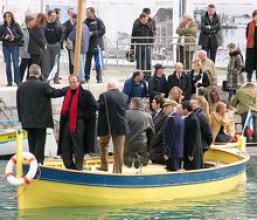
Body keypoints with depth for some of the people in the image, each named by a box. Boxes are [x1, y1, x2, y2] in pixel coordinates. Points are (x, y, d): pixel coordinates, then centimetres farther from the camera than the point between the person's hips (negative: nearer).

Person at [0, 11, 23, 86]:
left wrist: (14, 37, -15)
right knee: (8, 64, 3)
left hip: (15, 46, -1)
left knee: (16, 63, -6)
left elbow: (21, 35, 1)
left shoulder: (16, 25, -1)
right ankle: (9, 81, 8)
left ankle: (17, 81, -3)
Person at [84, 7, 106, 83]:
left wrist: (92, 33, -18)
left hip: (96, 44, -5)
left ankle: (99, 78, 5)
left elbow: (102, 31, -11)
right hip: (87, 45, 5)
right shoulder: (86, 21, 9)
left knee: (98, 63, -1)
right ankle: (86, 78, 17)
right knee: (87, 62, 9)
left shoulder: (98, 21, -5)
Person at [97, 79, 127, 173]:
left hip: (106, 126, -2)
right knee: (118, 149, 5)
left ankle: (104, 165, 22)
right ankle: (118, 170, 4)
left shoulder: (104, 96, -11)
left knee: (103, 145, 21)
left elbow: (97, 107, -11)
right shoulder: (124, 96, 1)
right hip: (120, 126, 2)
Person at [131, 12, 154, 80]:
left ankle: (148, 78, -4)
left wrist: (151, 45, 6)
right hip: (138, 46, 0)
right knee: (139, 64, 5)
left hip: (147, 46, 0)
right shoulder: (136, 26, 1)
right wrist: (132, 47, 3)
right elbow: (133, 37, 5)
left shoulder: (149, 26, 4)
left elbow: (151, 36, 12)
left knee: (148, 63, -7)